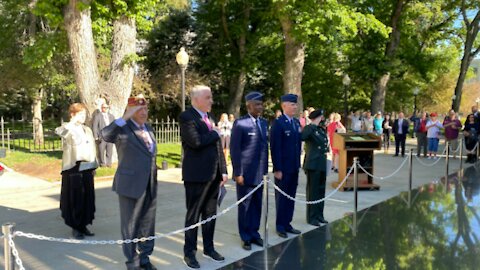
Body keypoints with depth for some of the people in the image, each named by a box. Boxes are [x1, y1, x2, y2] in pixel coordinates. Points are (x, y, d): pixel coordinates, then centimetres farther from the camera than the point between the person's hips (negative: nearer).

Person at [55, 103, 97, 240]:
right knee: (75, 198, 2)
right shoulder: (68, 129, -5)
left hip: (87, 168, 6)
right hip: (73, 169, -5)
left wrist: (94, 166, 13)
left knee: (87, 197, 8)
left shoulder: (87, 129, 13)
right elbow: (59, 131, -30)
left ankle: (83, 225, 21)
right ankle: (75, 227, 14)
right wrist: (74, 121, -28)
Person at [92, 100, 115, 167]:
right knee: (101, 151, -2)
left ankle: (108, 163, 11)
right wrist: (96, 137, -8)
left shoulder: (111, 116, 18)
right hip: (101, 137, -4)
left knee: (109, 151, 3)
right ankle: (102, 163, 8)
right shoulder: (97, 116, 3)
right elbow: (94, 127, -1)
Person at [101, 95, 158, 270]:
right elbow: (105, 135, -31)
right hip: (131, 185, -6)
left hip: (150, 185, 6)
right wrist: (125, 117, -32)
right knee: (130, 224, 7)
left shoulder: (148, 128, 11)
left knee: (148, 223, 14)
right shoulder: (123, 128, -9)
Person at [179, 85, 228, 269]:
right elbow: (196, 141, -26)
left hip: (214, 174, 7)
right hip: (196, 175, -7)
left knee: (210, 213, 16)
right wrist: (215, 133, -10)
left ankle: (208, 248, 30)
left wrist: (223, 170, 11)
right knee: (193, 214, 4)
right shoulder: (187, 117, -11)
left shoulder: (209, 117, 14)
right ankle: (189, 253, 17)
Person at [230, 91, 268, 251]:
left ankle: (254, 233, 29)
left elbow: (265, 147, 13)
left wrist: (265, 169, 10)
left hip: (260, 173, 6)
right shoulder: (240, 123, -10)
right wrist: (238, 173, -13)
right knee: (245, 206, 8)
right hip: (245, 172, -6)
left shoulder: (264, 123, 10)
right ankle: (245, 237, 22)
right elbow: (234, 150, -11)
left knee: (257, 205, 13)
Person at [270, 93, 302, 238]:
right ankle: (280, 226, 17)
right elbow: (275, 148, -16)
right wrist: (277, 169, -18)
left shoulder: (296, 122, 10)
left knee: (291, 197, 13)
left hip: (294, 167, 7)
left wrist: (298, 163, 10)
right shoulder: (278, 123, -13)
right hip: (283, 168, -7)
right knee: (281, 197, 5)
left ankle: (287, 223, 24)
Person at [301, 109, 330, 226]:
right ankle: (311, 217, 9)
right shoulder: (308, 128, -10)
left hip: (322, 165, 8)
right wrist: (314, 125, -29)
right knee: (313, 191, -1)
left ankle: (319, 215, 25)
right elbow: (302, 137, -32)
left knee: (321, 191, 14)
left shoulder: (322, 130, 15)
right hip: (313, 165, -8)